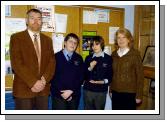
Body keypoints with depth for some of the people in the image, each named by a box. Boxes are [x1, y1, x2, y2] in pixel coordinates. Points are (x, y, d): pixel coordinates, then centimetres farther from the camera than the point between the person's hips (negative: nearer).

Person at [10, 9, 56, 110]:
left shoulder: (47, 40, 12)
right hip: (24, 89, -3)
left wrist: (44, 80, -10)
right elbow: (16, 63, -11)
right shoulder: (16, 38, -2)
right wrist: (33, 82, -16)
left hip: (43, 88, 4)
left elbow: (52, 62, 5)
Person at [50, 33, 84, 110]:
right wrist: (61, 92, -11)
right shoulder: (56, 57, 1)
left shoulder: (79, 58, 8)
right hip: (58, 95, -2)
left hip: (74, 95, 3)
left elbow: (80, 77, 3)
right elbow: (53, 76, -5)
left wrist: (71, 91, -9)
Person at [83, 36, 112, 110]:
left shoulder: (108, 58, 1)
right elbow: (84, 75, 5)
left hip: (101, 91, -1)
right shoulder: (88, 58, 7)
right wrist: (90, 68, -11)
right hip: (88, 90, 2)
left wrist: (104, 81, -16)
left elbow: (110, 75, 1)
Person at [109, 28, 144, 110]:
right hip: (116, 92, 4)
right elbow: (112, 73, 10)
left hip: (129, 93, -4)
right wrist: (110, 90, 9)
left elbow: (140, 75, -9)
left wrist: (139, 95, -10)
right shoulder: (114, 54, 5)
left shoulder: (135, 54, -9)